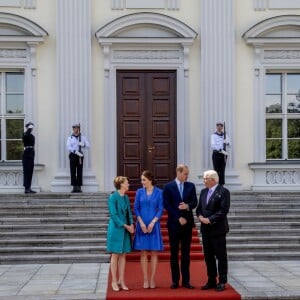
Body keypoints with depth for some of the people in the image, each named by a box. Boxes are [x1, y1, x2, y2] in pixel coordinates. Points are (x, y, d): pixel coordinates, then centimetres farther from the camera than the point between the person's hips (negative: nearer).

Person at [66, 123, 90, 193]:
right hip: (72, 155, -1)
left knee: (79, 172, -2)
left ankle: (79, 187, 0)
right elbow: (68, 147, -6)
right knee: (73, 172, -5)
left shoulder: (83, 137, 12)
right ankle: (74, 187, -3)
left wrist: (83, 145, -16)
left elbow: (88, 145, 6)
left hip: (80, 156, 1)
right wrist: (76, 152, -20)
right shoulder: (70, 138, 8)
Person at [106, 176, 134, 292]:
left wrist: (131, 224, -5)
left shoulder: (126, 198, 8)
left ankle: (121, 281, 14)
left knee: (123, 255, 8)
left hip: (126, 229, 6)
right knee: (115, 255, 0)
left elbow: (129, 212, 11)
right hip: (116, 229, -6)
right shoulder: (112, 197, -11)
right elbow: (113, 215, -14)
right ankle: (114, 281, 8)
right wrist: (125, 226, -15)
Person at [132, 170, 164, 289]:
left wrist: (152, 223, -11)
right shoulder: (139, 192, 4)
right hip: (142, 225, 1)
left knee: (154, 253, 2)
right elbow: (136, 208, 3)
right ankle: (145, 279, 7)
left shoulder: (159, 192, 0)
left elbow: (161, 209, -2)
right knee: (143, 253, 2)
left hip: (154, 225, -1)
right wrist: (141, 223, -8)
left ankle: (152, 279, 8)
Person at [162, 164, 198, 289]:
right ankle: (175, 280, 10)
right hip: (174, 223, -2)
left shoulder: (191, 186, 7)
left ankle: (186, 280, 10)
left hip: (187, 223, 2)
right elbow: (167, 205, -6)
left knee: (186, 253, 5)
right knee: (174, 253, 4)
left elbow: (194, 202, 3)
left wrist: (187, 206, -19)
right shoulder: (168, 187, -1)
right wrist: (179, 218, -11)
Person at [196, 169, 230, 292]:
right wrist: (200, 216, -6)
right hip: (205, 229, 7)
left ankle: (222, 282, 8)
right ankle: (211, 281, 19)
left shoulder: (223, 191, -8)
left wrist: (210, 220, -18)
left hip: (218, 229, -7)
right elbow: (199, 208, 15)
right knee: (208, 256, 10)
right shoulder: (203, 192, 14)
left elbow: (224, 210, -16)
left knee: (221, 256, 1)